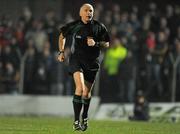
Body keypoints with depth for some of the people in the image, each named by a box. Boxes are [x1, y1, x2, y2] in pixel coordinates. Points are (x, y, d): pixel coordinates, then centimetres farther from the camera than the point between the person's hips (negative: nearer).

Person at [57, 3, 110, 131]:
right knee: (80, 87, -23)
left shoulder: (99, 27, -1)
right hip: (77, 59, -2)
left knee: (87, 92, 12)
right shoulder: (73, 26, -2)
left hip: (92, 62, 2)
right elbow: (62, 36, 17)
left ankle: (85, 117, 39)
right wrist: (61, 52, 11)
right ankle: (76, 121, -22)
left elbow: (107, 44, 5)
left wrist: (96, 43, -14)